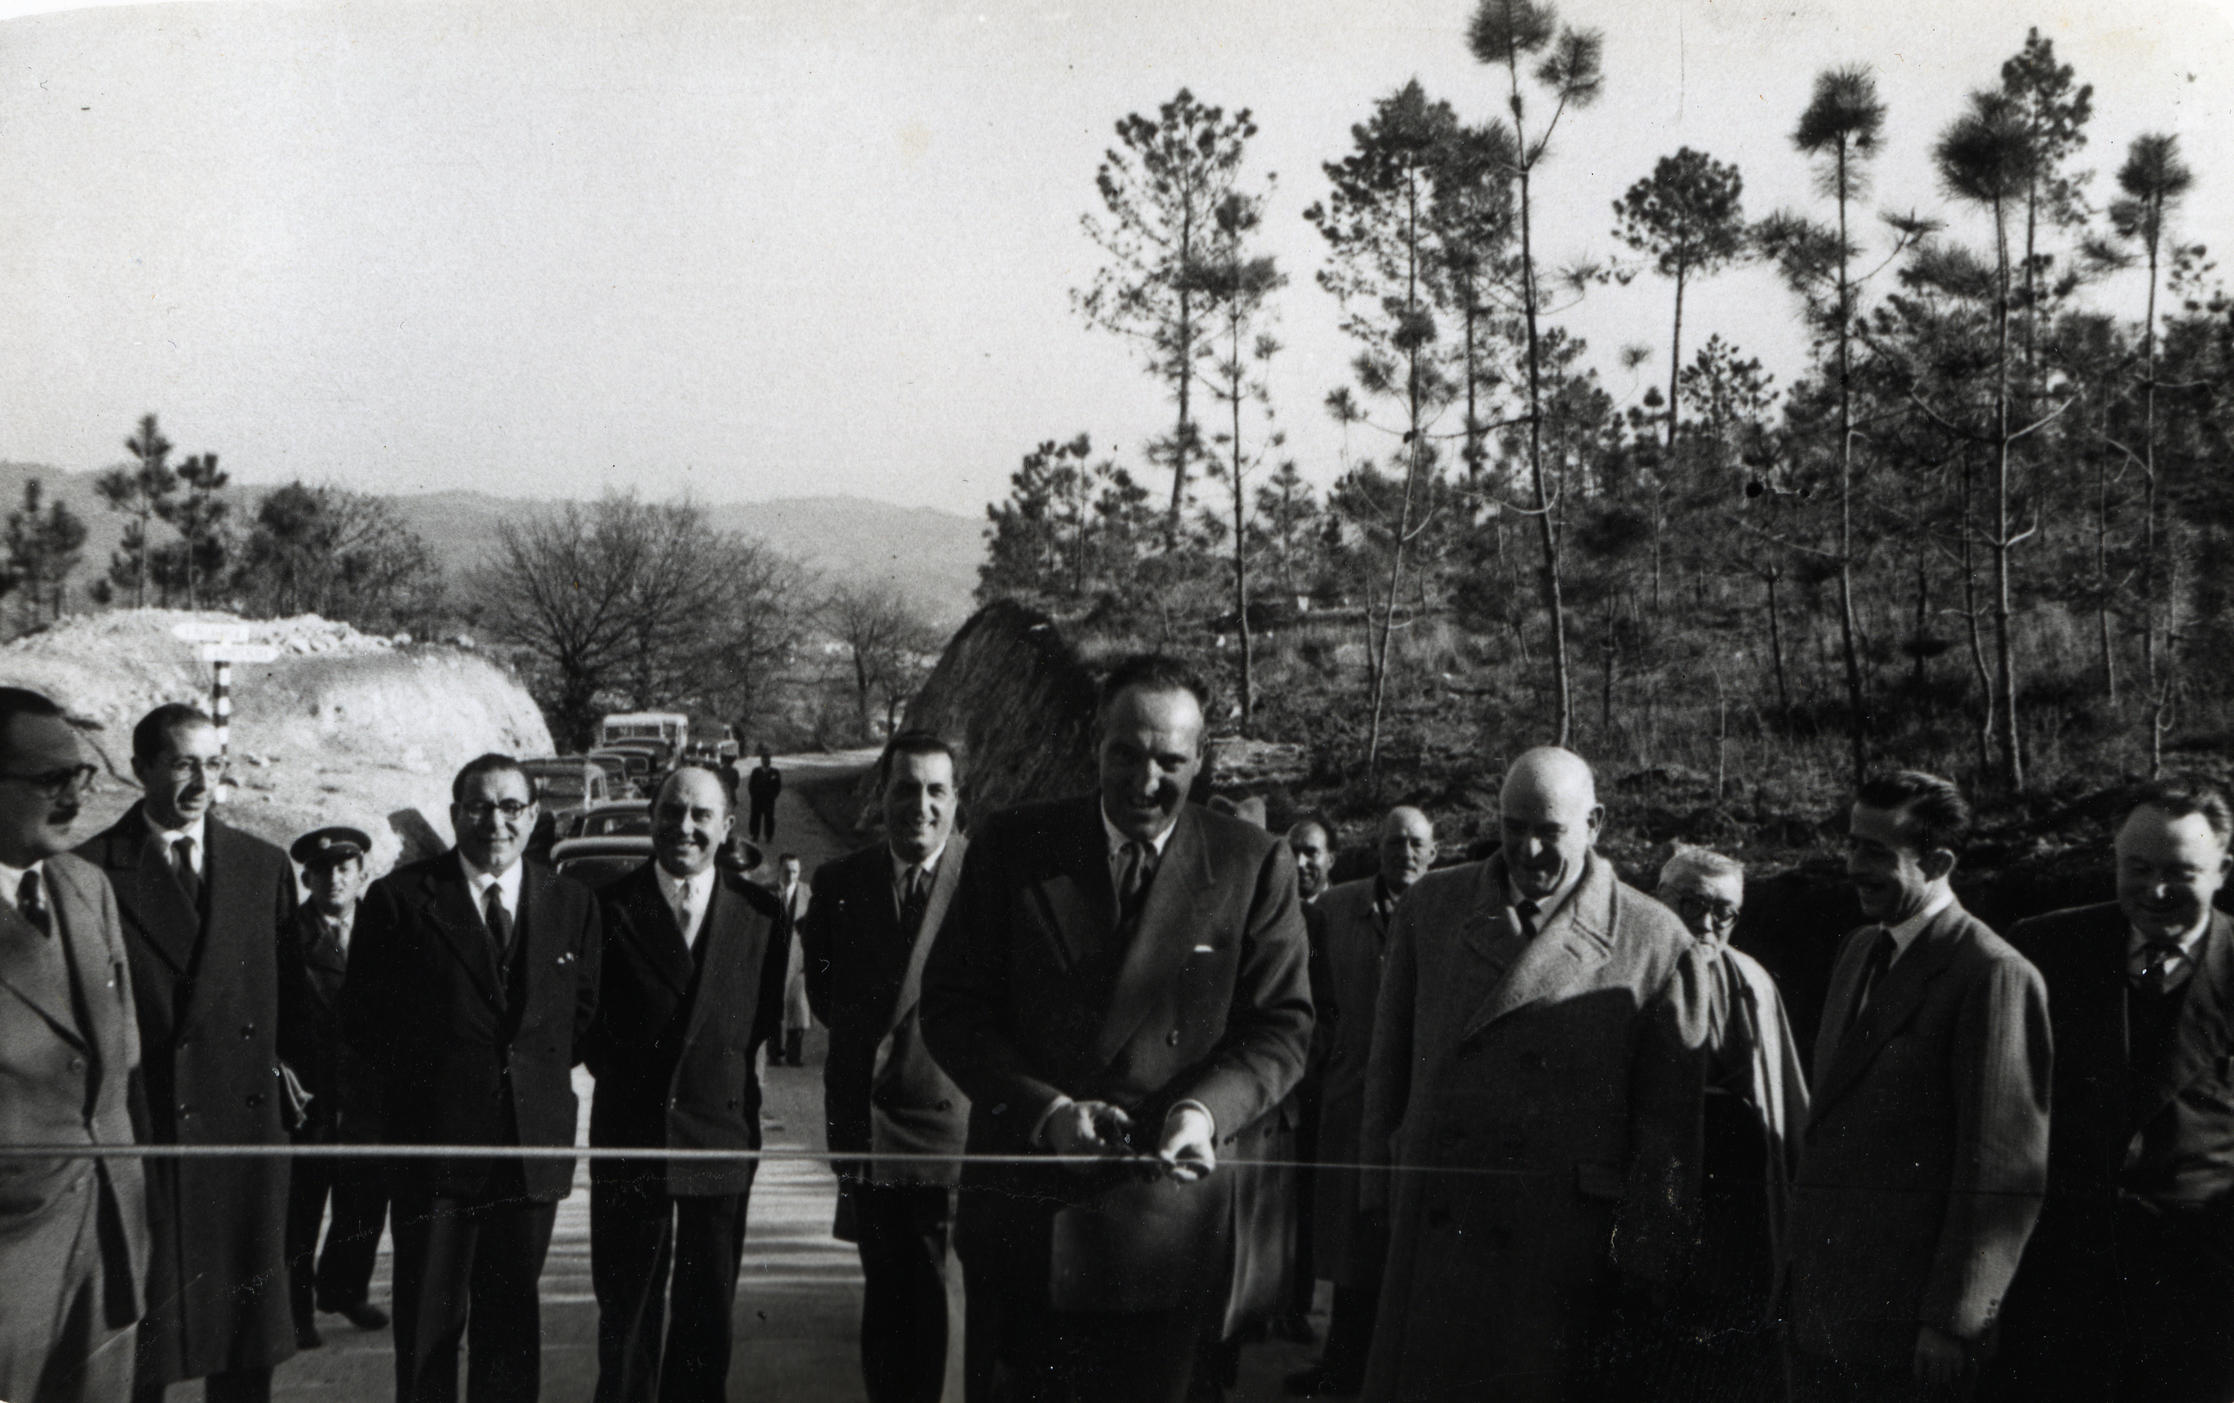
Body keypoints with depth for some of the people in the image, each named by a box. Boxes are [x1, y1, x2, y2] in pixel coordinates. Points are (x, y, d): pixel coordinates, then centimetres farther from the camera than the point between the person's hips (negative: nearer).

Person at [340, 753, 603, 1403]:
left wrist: (541, 1074, 7)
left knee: (512, 1318, 11)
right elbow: (361, 1020, 2)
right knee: (428, 1321, 4)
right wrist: (398, 1096, 2)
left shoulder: (572, 904, 7)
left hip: (533, 1148, 3)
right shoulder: (397, 898, -2)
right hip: (431, 1146, -2)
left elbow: (584, 1014, 15)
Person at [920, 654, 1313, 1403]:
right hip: (1023, 1219, 1)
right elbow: (951, 1006, 0)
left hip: (1164, 1217, -1)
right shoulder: (1012, 846, 2)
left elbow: (1281, 1026, 2)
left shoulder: (1253, 864, 1)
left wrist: (1207, 1110, -18)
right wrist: (1043, 1110, -14)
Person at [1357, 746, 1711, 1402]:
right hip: (1432, 1235, 3)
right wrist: (1382, 1192, 7)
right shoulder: (1431, 905, 7)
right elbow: (1389, 1061, 11)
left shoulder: (1657, 941, -4)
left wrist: (1644, 1264, -3)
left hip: (1570, 1251, -3)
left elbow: (1669, 1123, -2)